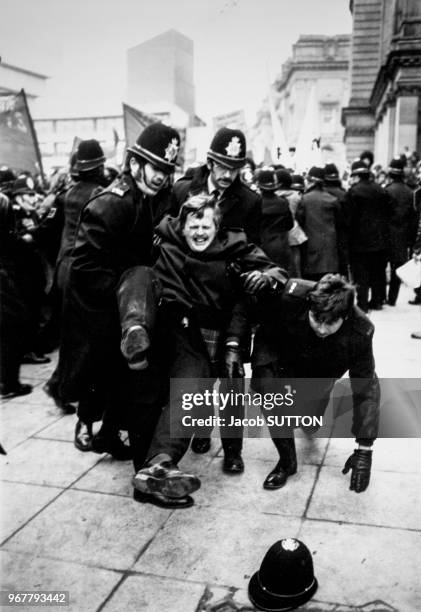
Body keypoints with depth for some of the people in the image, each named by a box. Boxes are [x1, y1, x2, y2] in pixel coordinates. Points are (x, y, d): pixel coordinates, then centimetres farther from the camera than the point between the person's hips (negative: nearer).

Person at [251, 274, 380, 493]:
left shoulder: (359, 331, -35)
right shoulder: (290, 296, -40)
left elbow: (366, 391, -26)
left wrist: (364, 451, -25)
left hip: (321, 373, 1)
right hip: (280, 354, -1)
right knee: (265, 384, -31)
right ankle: (287, 461, -10)